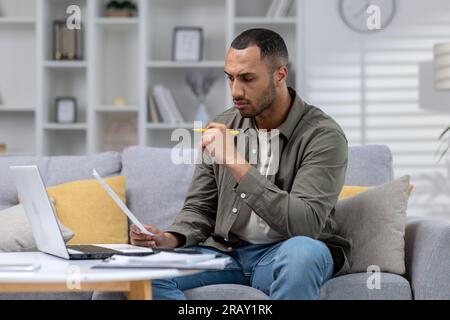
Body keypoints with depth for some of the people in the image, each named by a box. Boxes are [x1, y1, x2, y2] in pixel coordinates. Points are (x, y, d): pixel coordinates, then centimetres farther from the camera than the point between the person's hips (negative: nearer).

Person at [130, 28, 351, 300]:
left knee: (302, 251, -39)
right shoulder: (222, 128, 4)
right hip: (226, 251, 4)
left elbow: (306, 224, -24)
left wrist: (238, 164, -28)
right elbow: (200, 209, 10)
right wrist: (170, 239, -14)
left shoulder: (323, 135, -12)